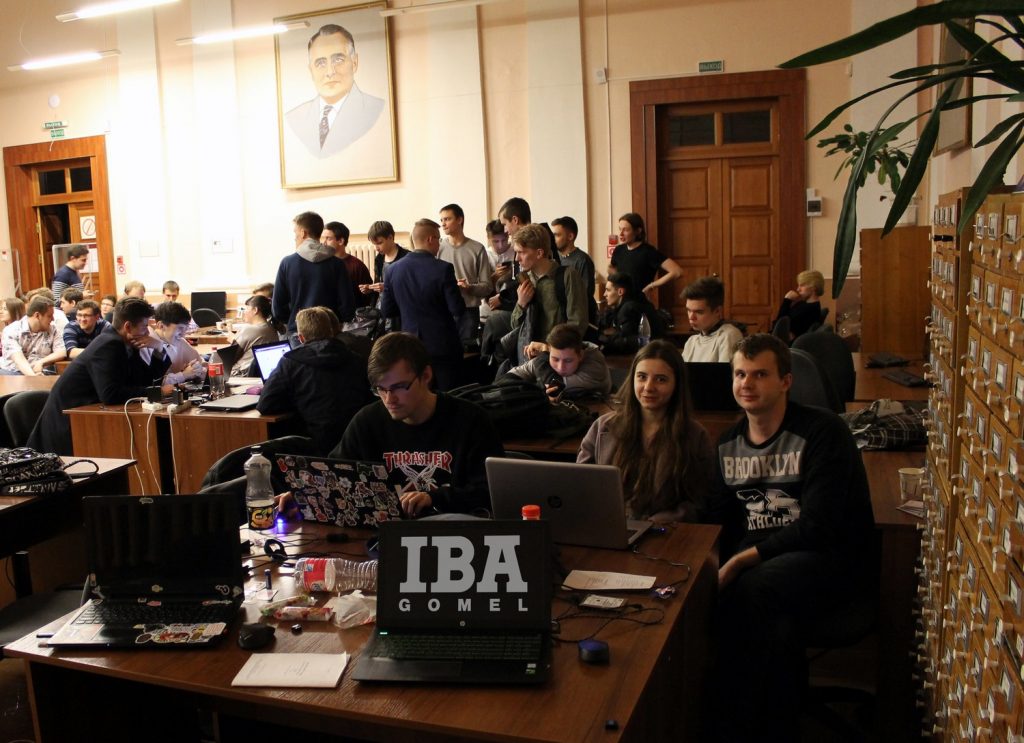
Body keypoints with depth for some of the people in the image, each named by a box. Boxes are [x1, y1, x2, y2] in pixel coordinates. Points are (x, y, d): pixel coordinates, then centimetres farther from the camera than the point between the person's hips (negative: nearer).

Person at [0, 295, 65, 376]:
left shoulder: (52, 329, 9)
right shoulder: (11, 331, -2)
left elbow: (62, 353, 2)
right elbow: (18, 359, -15)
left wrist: (41, 362, -16)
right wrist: (32, 376, -33)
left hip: (40, 373, 1)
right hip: (11, 372, -1)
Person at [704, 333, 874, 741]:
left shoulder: (824, 432, -9)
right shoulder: (728, 444, 11)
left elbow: (817, 527, -18)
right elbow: (717, 521, 10)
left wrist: (741, 561, -22)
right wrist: (715, 564, -12)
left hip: (830, 559, -4)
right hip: (756, 561, 5)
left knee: (753, 590, -34)